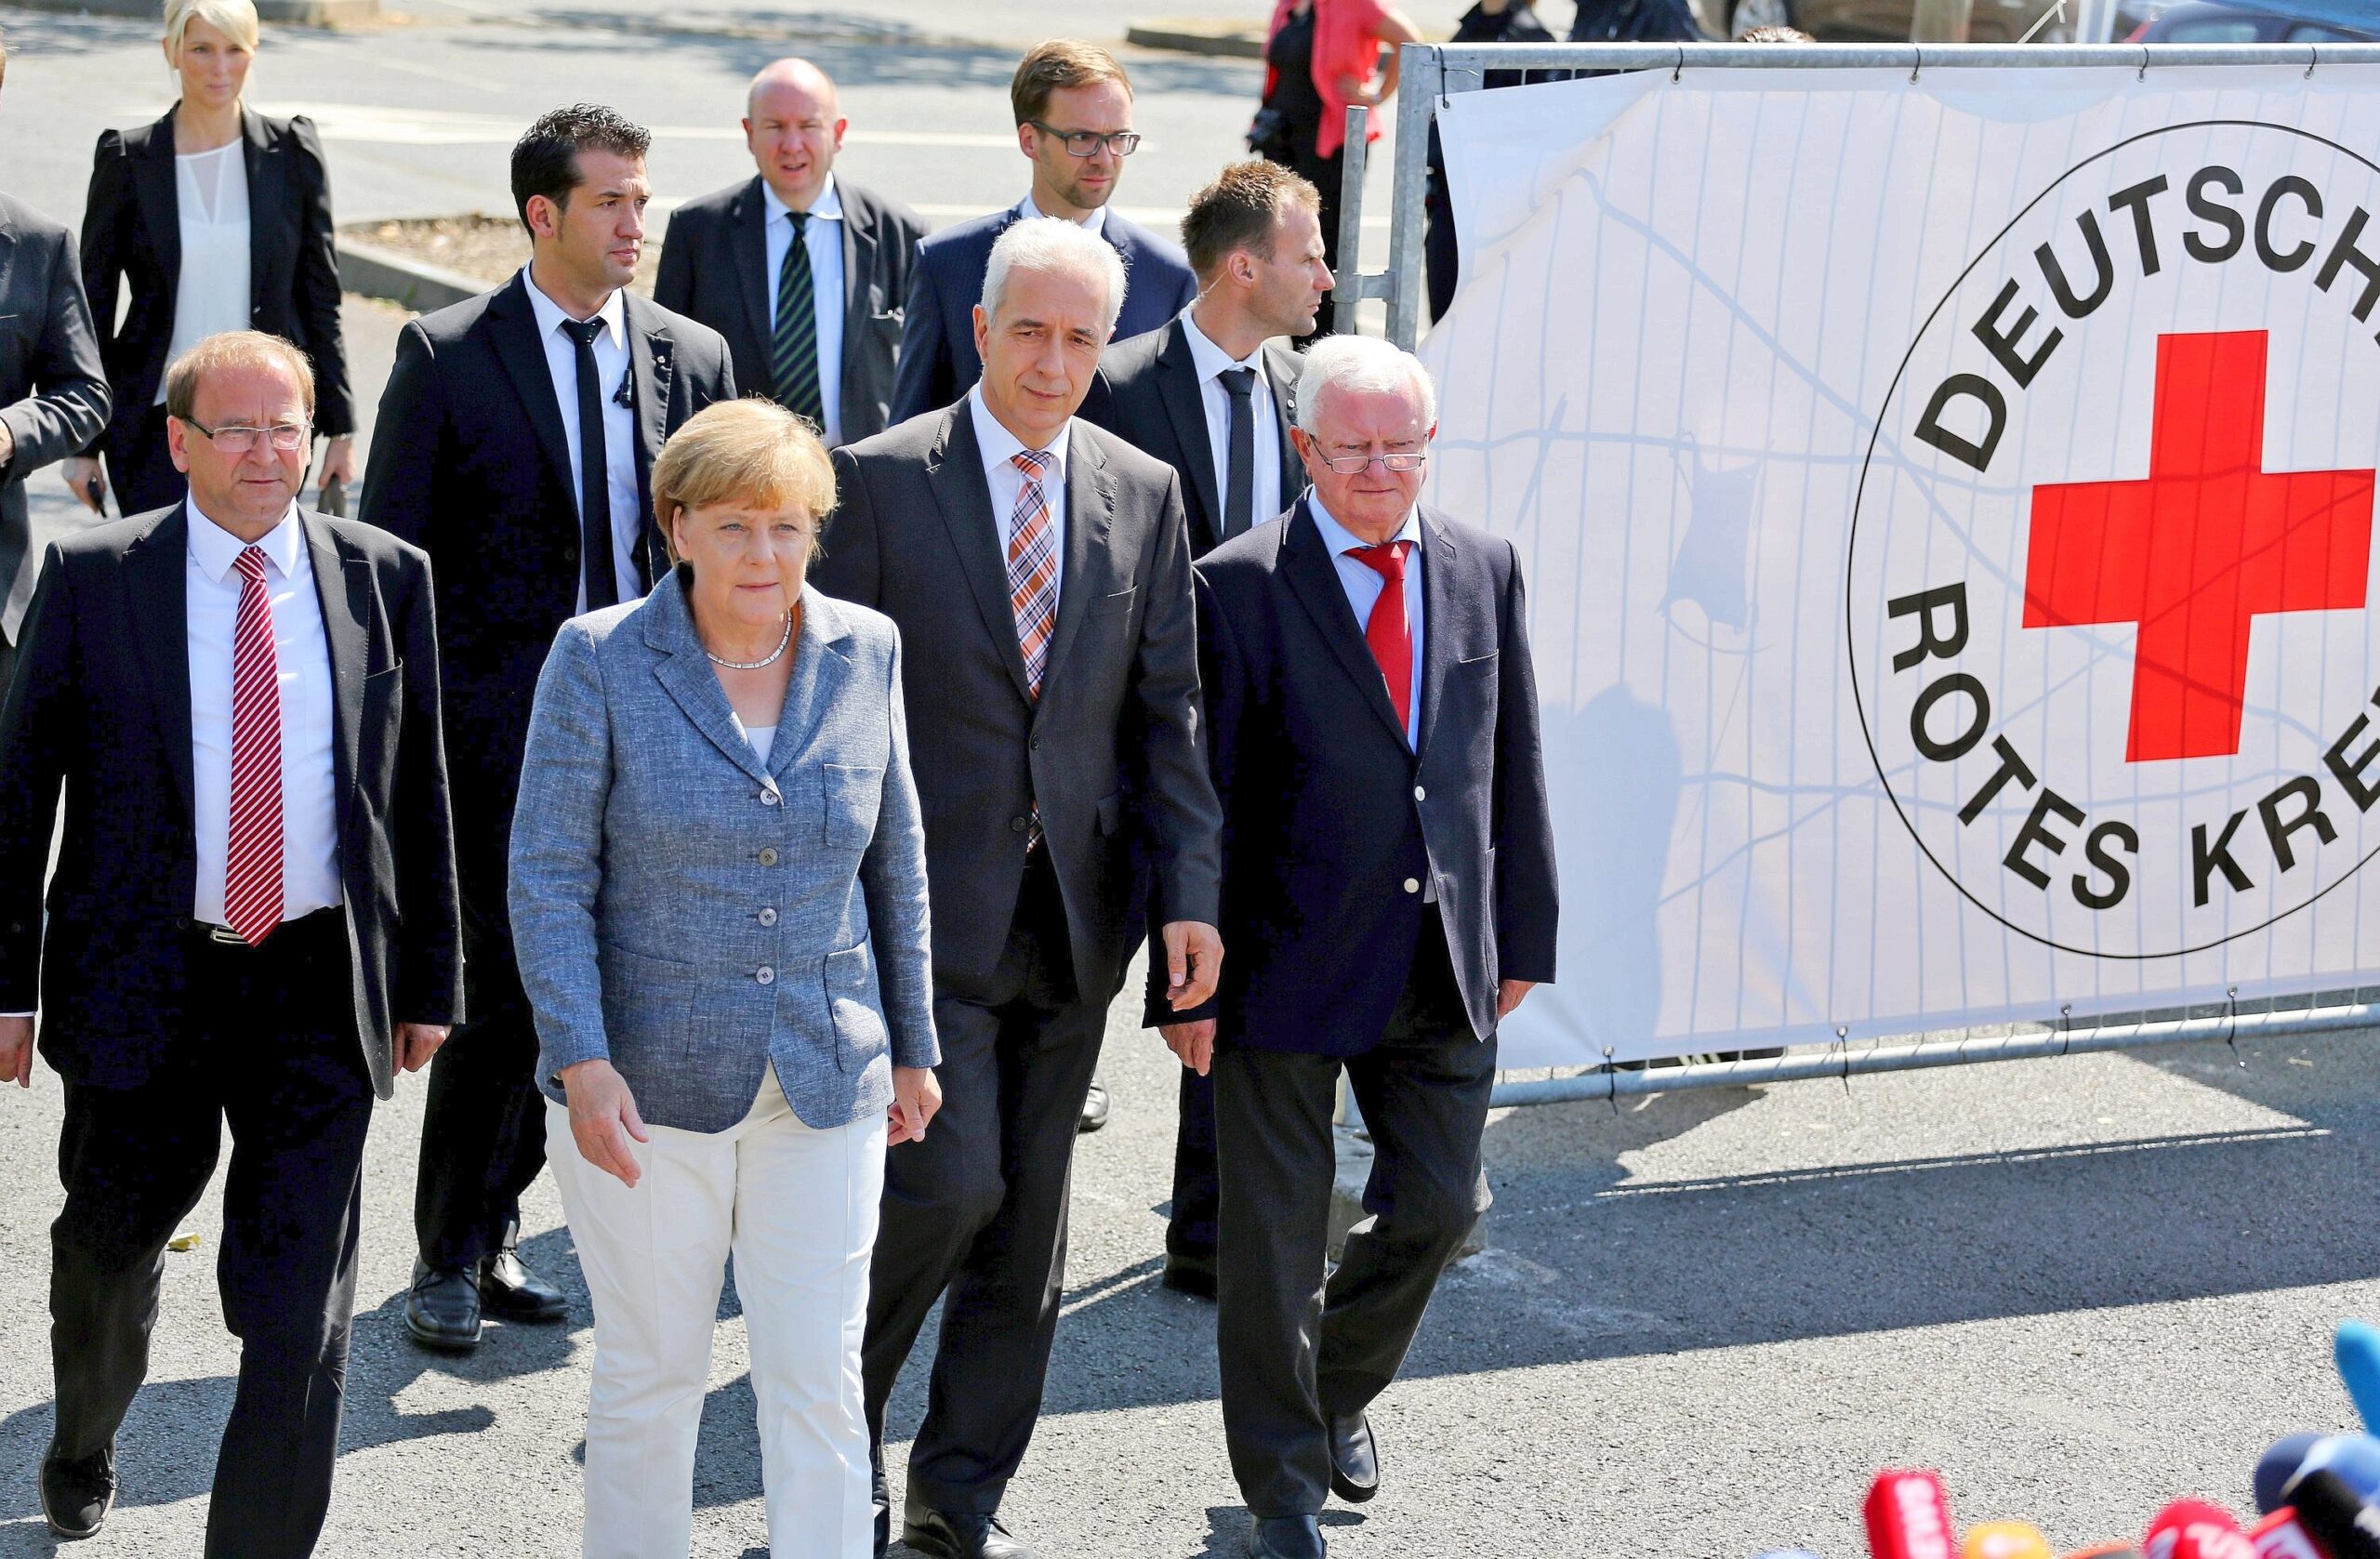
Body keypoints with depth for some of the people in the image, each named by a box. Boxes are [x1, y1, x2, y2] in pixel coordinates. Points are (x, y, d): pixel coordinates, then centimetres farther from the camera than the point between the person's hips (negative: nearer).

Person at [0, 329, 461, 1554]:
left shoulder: (384, 577, 3)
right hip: (142, 980, 0)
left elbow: (418, 792, 8)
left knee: (300, 1307, -4)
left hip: (323, 990, 0)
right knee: (110, 1247, 19)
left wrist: (429, 980, 8)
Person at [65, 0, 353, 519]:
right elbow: (92, 305, 4)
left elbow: (320, 296, 6)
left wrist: (340, 429, 4)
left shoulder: (293, 152, 2)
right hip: (158, 426, -1)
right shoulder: (127, 160, -1)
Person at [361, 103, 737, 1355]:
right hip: (502, 722, -4)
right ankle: (451, 1254, 10)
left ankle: (493, 1220, 25)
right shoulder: (447, 355, -3)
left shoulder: (693, 358, 7)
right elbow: (388, 556, -1)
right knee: (506, 992, -5)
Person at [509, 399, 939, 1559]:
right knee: (650, 1373, 9)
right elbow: (546, 876, -8)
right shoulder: (600, 659, -7)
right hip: (649, 1078, -2)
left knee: (819, 1379, 0)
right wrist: (582, 1060, -17)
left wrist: (911, 1046, 15)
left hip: (826, 1079, 2)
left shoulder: (862, 653, 3)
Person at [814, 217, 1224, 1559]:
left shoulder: (1145, 494, 6)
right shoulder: (882, 479, -5)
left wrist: (1190, 894, -4)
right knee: (947, 1186, -11)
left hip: (1073, 916, 4)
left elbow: (1167, 711, 6)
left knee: (1029, 1223, 9)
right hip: (930, 903, -4)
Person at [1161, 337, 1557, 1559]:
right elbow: (1198, 800, -9)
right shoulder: (1240, 586, -10)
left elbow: (1513, 766, 11)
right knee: (1276, 1230, 5)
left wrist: (1521, 937, 11)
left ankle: (1342, 1390, 40)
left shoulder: (1483, 569, 5)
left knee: (1439, 1202, 12)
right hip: (1289, 958, -4)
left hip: (1442, 963, 4)